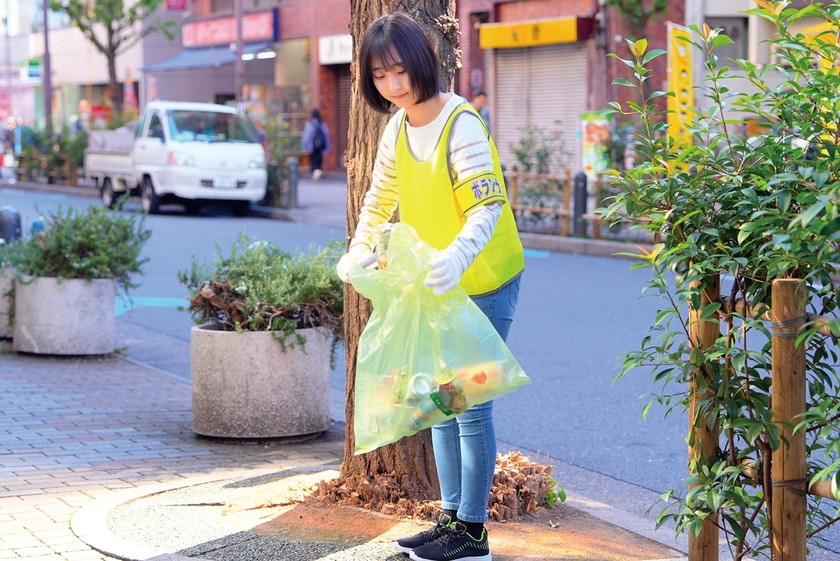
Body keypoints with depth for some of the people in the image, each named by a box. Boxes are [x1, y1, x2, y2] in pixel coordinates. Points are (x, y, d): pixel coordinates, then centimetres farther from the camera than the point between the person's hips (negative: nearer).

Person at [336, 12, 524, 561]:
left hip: (485, 283, -8)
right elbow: (380, 200, 15)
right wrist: (359, 252, 1)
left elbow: (487, 207, -29)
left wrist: (457, 257, -46)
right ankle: (452, 516, 26)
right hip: (440, 285, 8)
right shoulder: (398, 128, 3)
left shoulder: (461, 124, -22)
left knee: (470, 403, -5)